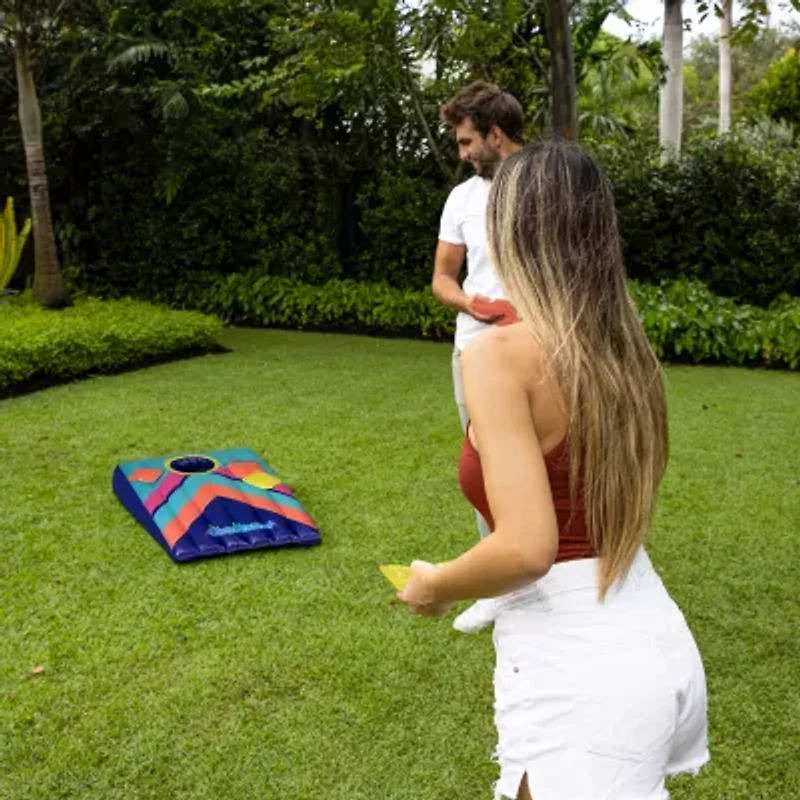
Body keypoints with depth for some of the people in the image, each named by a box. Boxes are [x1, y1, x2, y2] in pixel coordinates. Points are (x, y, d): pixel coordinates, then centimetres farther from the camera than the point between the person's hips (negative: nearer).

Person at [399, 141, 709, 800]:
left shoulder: (500, 355, -19)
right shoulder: (626, 350, 3)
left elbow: (527, 548, -27)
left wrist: (435, 585, -6)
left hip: (576, 669, -8)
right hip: (657, 640, 8)